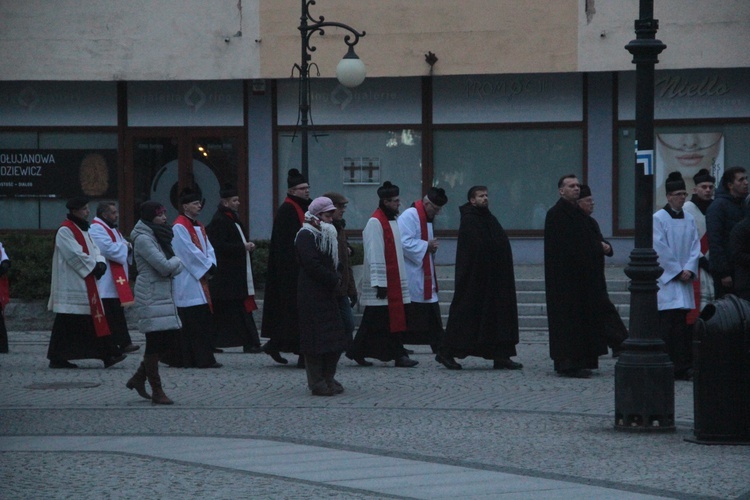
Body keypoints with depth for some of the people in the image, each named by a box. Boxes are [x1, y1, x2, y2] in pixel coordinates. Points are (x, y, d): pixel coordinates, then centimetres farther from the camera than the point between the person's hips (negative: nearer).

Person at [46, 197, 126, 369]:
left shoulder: (83, 229, 18)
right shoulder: (65, 230, -11)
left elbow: (94, 249, 14)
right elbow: (76, 255, -18)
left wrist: (100, 263, -5)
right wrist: (94, 267, -13)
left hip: (86, 283, 9)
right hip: (71, 284, -9)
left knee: (94, 319, 4)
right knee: (67, 323, -6)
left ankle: (107, 355, 1)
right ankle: (57, 358, -1)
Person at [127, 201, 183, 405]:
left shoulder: (160, 236, 16)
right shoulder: (143, 239, -13)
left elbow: (176, 268, 13)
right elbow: (165, 266, -20)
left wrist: (173, 265, -8)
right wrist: (176, 261, -1)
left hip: (165, 295, 9)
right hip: (151, 297, -9)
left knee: (170, 336, 8)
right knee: (155, 341, -5)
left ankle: (139, 378, 20)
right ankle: (157, 391, 0)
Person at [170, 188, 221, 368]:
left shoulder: (199, 226, 18)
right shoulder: (179, 227, -10)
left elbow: (208, 248, 13)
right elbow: (190, 252, -16)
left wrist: (211, 266, -5)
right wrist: (208, 267, -10)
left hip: (201, 279, 9)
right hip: (188, 282, -9)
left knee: (205, 322, 7)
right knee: (193, 323, -9)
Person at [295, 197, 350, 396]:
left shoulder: (327, 235, 20)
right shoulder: (306, 236, -11)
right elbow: (312, 265, -19)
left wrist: (336, 279, 4)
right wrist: (334, 280, -12)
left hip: (328, 294, 10)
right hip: (312, 295, -10)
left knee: (336, 339, 8)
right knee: (316, 339, -7)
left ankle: (328, 379, 16)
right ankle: (317, 382, -3)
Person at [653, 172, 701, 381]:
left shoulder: (689, 220, 13)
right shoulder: (658, 218, -4)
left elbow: (695, 246, 9)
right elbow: (660, 249, -9)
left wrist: (689, 269, -6)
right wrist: (678, 271, -10)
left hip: (684, 278, 5)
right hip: (666, 278, -5)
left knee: (682, 323, 3)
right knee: (668, 321, -11)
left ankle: (682, 366, 5)